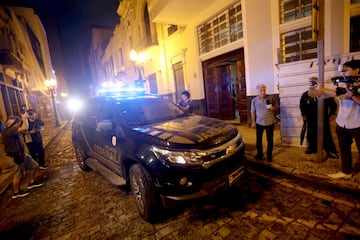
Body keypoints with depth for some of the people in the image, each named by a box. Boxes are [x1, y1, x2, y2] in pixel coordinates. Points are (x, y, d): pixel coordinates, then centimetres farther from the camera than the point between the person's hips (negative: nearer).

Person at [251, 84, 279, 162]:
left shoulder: (271, 98, -3)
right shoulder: (254, 100, -2)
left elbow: (277, 106, 5)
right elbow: (253, 111, 2)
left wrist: (273, 108, -18)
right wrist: (253, 122, 1)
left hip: (270, 122, 0)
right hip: (259, 123, 1)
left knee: (270, 140, 8)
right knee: (259, 139, 10)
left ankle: (269, 155, 24)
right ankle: (259, 154, 27)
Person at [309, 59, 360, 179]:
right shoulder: (341, 84, 5)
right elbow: (322, 94, 3)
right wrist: (313, 89, -13)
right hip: (342, 124, 5)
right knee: (344, 149, 16)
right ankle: (346, 172, 32)